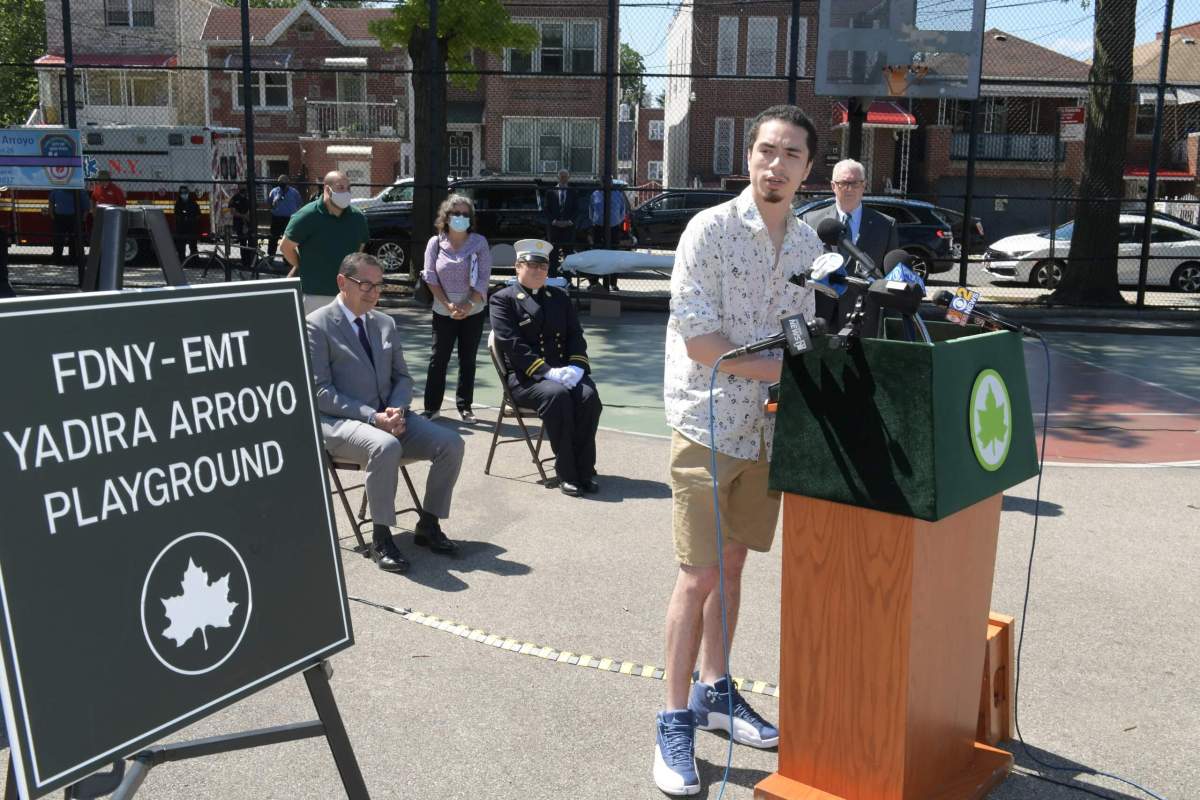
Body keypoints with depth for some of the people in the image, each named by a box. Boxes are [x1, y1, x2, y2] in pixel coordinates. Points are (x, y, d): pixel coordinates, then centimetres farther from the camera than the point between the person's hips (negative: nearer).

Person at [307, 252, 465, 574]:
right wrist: (372, 417, -21)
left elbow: (402, 377, 17)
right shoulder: (317, 326, -5)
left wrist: (397, 410, -6)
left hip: (388, 417, 6)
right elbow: (320, 392, -11)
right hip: (339, 422, -6)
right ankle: (381, 537, -21)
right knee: (386, 446, -37)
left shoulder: (385, 323, 15)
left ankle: (428, 524, 2)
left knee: (451, 442, -14)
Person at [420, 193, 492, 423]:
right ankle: (431, 406, 11)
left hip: (473, 312, 0)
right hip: (443, 312, 0)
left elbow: (483, 278, -7)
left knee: (468, 360, 8)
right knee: (438, 359, 3)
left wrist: (468, 305, -16)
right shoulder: (436, 243, -1)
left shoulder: (479, 243, -2)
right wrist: (447, 304, -14)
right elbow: (431, 277, -4)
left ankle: (465, 406, 16)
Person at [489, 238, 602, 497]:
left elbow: (576, 336, 13)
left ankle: (585, 470, -18)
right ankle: (566, 473, -24)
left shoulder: (559, 297, 21)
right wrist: (547, 371, -20)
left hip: (565, 371, 4)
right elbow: (512, 344, -9)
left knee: (588, 395, -27)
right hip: (525, 376, -4)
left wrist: (576, 367, -9)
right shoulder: (503, 299, 4)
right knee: (557, 395, -34)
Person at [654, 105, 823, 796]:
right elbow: (698, 339, -18)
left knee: (733, 562, 16)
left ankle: (714, 692, 31)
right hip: (709, 424, -6)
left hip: (767, 427, 6)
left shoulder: (809, 243, 8)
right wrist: (779, 368, -18)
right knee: (699, 576, -3)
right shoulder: (711, 229, -11)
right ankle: (676, 723, 9)